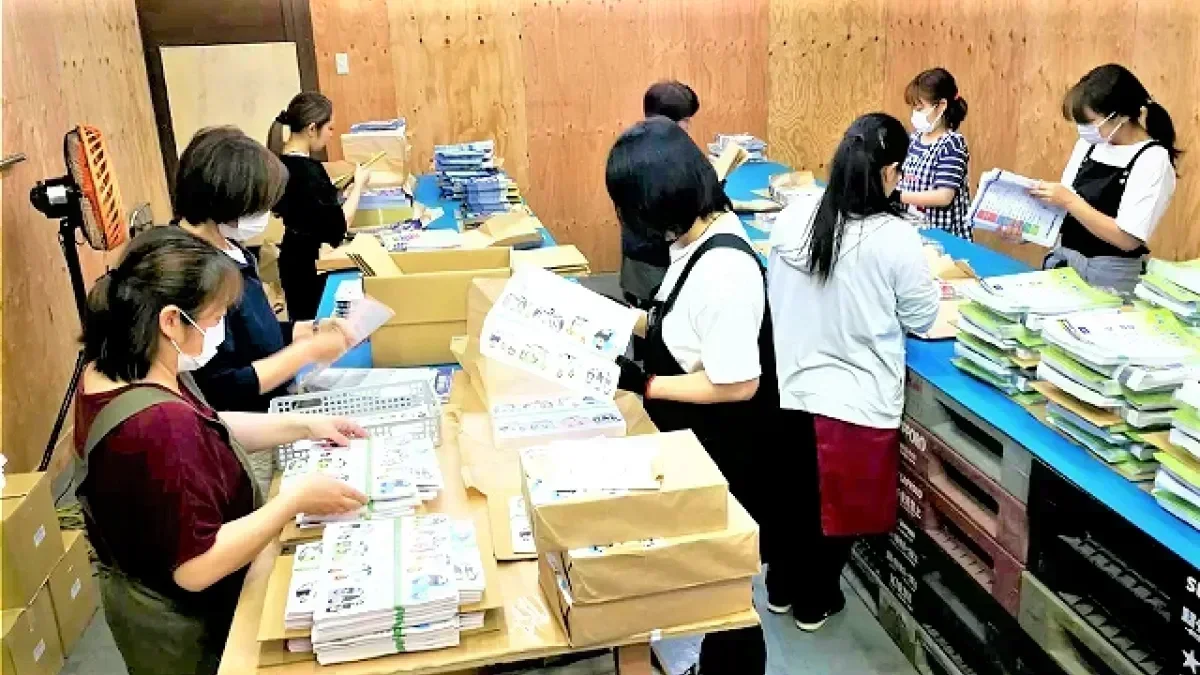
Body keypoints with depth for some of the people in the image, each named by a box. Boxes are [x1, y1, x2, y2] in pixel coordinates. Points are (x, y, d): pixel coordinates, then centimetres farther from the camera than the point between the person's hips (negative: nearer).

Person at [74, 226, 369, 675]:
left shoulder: (113, 370, -7)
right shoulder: (159, 427, -38)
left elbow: (205, 430, 8)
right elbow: (196, 568, -33)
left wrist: (302, 426, 2)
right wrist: (295, 500, -27)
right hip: (187, 626, -9)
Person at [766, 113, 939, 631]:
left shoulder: (791, 220, -5)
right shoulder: (895, 237, -18)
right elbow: (921, 320, -5)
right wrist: (929, 283, 13)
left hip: (791, 387, 4)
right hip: (855, 399, -4)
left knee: (795, 490, 23)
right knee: (839, 504, 17)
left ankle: (781, 588, 41)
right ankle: (814, 603, 35)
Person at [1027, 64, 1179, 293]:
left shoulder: (1153, 159, -16)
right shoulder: (1089, 144, 2)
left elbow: (1128, 239, -21)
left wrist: (1069, 201, -22)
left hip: (1109, 272, -6)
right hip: (1062, 258, 6)